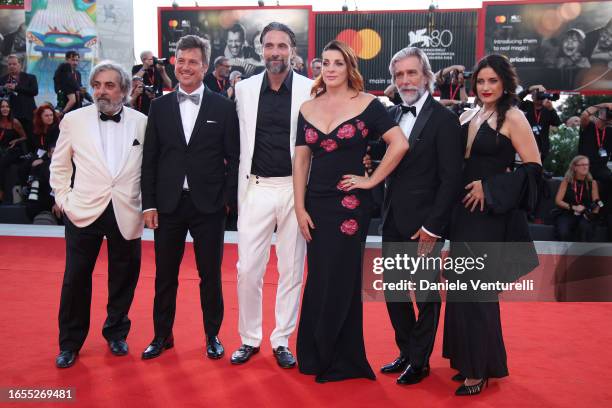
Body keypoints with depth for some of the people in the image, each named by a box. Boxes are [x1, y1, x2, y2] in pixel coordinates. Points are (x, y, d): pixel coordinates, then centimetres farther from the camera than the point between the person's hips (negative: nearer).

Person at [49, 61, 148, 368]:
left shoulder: (141, 122, 0)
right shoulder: (74, 120, 2)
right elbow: (59, 165, 11)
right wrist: (63, 199, 3)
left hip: (126, 213, 0)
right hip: (83, 212, 0)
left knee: (124, 277, 10)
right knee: (76, 279, 5)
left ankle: (116, 333, 31)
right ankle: (69, 343, 22)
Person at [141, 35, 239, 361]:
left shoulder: (223, 107, 0)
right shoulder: (160, 106, 6)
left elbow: (233, 157, 1)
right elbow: (150, 159, 5)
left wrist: (228, 199, -6)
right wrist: (148, 204, 0)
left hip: (208, 204, -2)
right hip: (168, 203, 2)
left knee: (210, 274, 8)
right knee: (165, 275, 10)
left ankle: (212, 335, 25)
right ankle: (162, 335, 27)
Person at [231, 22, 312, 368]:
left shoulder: (310, 90, -4)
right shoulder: (245, 89, 4)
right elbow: (242, 140, 11)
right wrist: (239, 188, 10)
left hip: (295, 188, -1)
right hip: (256, 188, 2)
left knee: (292, 270, 7)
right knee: (248, 269, 4)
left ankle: (282, 341, 22)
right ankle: (250, 339, 22)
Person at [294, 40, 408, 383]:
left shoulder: (367, 104, -4)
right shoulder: (308, 109, 9)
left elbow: (400, 144, -12)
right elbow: (301, 161, 8)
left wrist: (372, 180, -10)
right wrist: (300, 208, 1)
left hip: (350, 203, -4)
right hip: (317, 202, 4)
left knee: (341, 280, 2)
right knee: (318, 279, 10)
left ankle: (342, 360, 19)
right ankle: (316, 355, 25)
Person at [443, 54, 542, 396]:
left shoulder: (512, 117, -7)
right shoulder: (468, 117, 12)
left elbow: (534, 166, -12)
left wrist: (490, 188, -17)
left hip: (491, 214, -7)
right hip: (465, 212, 7)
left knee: (476, 289, -4)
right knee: (462, 286, 11)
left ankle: (481, 368, 10)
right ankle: (468, 358, 26)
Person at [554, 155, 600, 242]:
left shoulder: (592, 183, 9)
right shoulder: (566, 181, 6)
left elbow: (596, 204, 4)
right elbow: (558, 201, 2)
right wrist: (573, 207, -13)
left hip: (585, 215, 1)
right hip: (567, 214, -1)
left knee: (585, 227, -36)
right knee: (563, 233, -33)